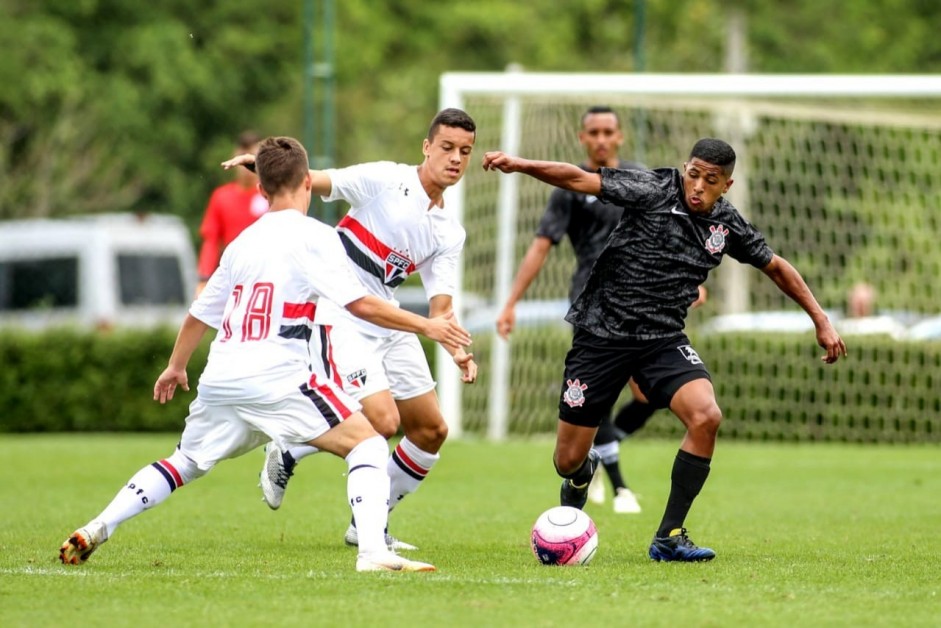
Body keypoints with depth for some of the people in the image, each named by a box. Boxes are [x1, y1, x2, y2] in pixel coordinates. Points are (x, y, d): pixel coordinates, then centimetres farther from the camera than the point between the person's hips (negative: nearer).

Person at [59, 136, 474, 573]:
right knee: (367, 443, -3)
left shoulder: (243, 242, 18)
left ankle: (93, 532, 20)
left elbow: (200, 314, 28)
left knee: (184, 464, 25)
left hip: (220, 381, 7)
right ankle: (372, 551, -21)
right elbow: (360, 304, -11)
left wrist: (176, 366, 43)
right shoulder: (313, 237, -2)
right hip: (277, 379, -7)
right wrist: (425, 326, -3)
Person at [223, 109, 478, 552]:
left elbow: (440, 306, 5)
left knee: (431, 430, 7)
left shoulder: (449, 232, 9)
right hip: (340, 319, -8)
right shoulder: (386, 180, -8)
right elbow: (314, 182, -15)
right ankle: (287, 454, 4)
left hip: (389, 325, 8)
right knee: (382, 421, -20)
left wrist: (457, 351, -14)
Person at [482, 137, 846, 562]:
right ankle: (582, 474, 43)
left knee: (706, 417, -25)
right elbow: (580, 180, -19)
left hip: (663, 339, 3)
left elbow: (776, 267, 18)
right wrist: (522, 165, -33)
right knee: (568, 461, 0)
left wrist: (821, 322, 19)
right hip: (601, 334, -3)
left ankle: (668, 538, -12)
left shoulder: (728, 225, 2)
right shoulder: (654, 190, -11)